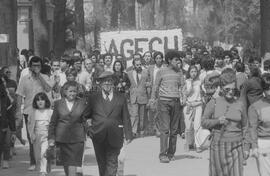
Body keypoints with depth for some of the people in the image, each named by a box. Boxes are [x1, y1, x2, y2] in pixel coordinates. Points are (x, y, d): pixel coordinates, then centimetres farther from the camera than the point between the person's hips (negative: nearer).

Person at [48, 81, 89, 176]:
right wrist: (51, 137, 4)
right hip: (62, 138, 2)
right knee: (65, 163, 9)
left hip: (77, 137, -2)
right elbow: (53, 122, 8)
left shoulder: (82, 103, 4)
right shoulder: (58, 104, 5)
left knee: (73, 162, -10)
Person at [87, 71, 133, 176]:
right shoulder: (93, 98, 7)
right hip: (98, 136, 1)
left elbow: (126, 118, 6)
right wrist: (89, 129, -4)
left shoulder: (121, 98, 6)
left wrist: (128, 135, 2)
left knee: (112, 162, -4)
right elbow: (87, 115, 9)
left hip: (114, 136, -1)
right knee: (101, 162, 10)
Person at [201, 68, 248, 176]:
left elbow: (244, 125, 19)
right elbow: (204, 122, 3)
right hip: (218, 144, -1)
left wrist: (242, 137, 9)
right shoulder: (214, 103, 0)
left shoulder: (239, 104, 5)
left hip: (236, 146, 1)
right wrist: (217, 121, -13)